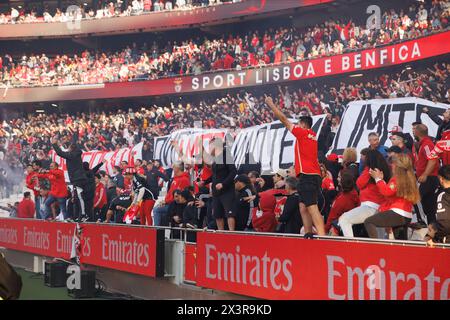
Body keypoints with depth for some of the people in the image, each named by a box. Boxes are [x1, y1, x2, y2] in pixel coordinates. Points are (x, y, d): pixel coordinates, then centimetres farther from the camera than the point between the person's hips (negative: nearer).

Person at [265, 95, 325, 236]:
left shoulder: (302, 133, -3)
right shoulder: (313, 135, 17)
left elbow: (284, 119, 3)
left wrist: (271, 104, 11)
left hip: (307, 176, -9)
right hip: (314, 175, 9)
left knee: (312, 207, -17)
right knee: (303, 208, 11)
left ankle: (322, 235, -26)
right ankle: (308, 234, 8)